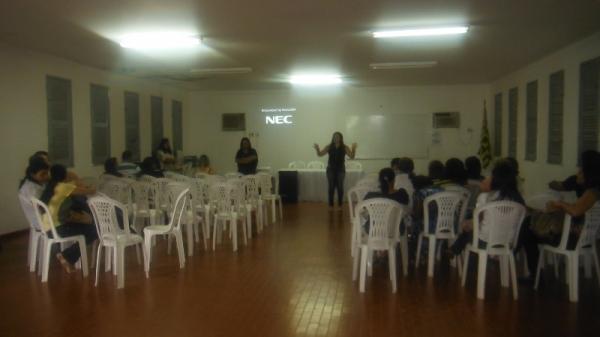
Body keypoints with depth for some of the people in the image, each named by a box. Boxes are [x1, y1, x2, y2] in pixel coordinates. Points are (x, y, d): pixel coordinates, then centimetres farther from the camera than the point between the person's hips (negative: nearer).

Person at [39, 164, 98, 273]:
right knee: (93, 231, 2)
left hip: (47, 228, 8)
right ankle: (66, 256, 1)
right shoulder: (64, 187, -12)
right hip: (57, 229, -8)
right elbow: (91, 191, -10)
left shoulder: (49, 187, 12)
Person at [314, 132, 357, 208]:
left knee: (340, 187, 0)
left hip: (340, 170, 0)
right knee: (331, 187, 1)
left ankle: (340, 205, 10)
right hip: (331, 169, 1)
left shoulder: (344, 147, -3)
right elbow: (320, 154, 0)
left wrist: (353, 149, -26)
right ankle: (331, 205, 8)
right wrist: (317, 149, -21)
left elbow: (352, 157, -9)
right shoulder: (329, 147, 0)